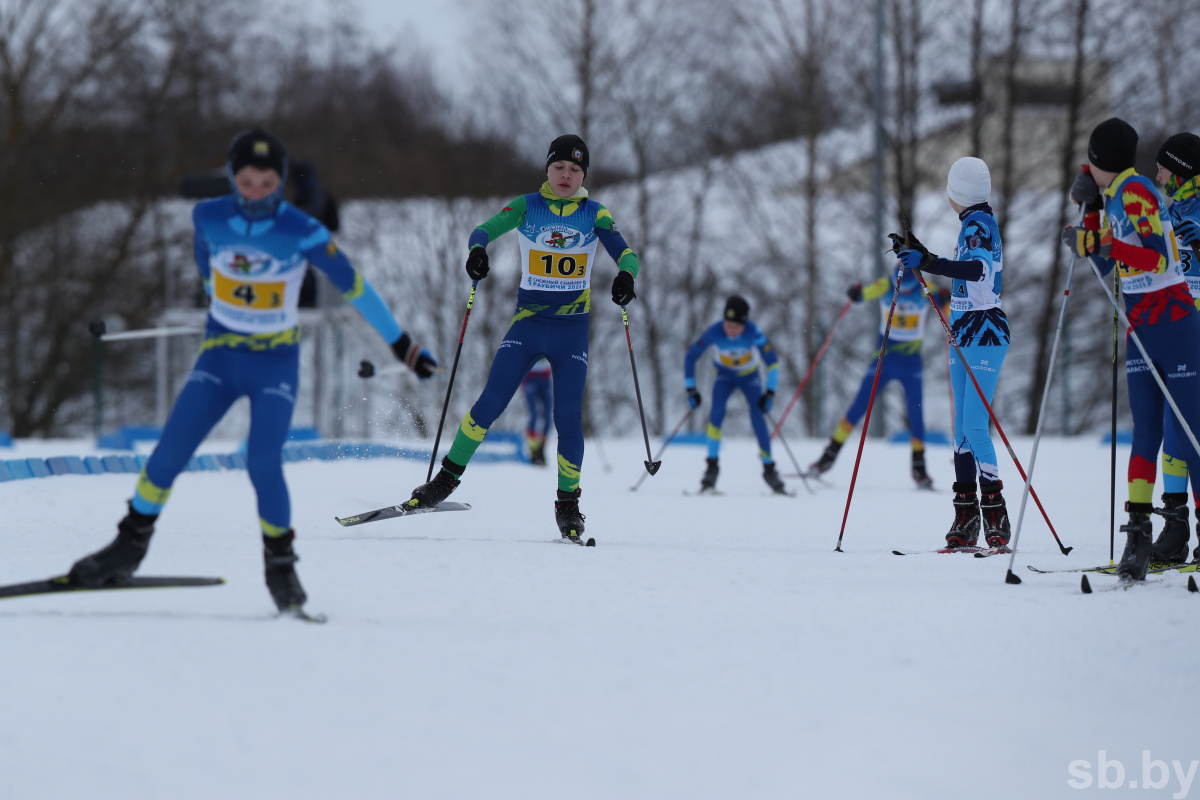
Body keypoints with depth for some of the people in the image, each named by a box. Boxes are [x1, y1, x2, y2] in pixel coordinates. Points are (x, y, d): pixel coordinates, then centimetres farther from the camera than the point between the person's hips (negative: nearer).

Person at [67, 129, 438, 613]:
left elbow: (354, 287, -10)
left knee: (263, 464, -18)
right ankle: (131, 544, 11)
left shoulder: (302, 233, -16)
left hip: (276, 365, -3)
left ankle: (280, 564, 1)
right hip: (218, 356, 3)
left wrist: (400, 344, -7)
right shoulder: (209, 218, -7)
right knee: (169, 451, -7)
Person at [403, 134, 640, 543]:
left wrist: (626, 276, -30)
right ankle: (447, 478, 7)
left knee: (568, 418, -7)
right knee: (488, 405, -7)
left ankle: (568, 503, 8)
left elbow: (625, 253, -7)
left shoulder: (595, 214, 2)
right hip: (527, 324, 0)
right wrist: (477, 250, -33)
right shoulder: (527, 206, 2)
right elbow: (486, 229, -9)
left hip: (572, 329, 0)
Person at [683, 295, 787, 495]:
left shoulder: (753, 333, -32)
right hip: (724, 375, 1)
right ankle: (712, 466, -16)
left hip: (749, 376, 0)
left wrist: (770, 392, -28)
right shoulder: (714, 332, -30)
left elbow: (772, 361, -22)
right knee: (717, 412, -25)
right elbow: (690, 356, -17)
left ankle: (769, 470, -2)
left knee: (758, 418, -17)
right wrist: (691, 388, -20)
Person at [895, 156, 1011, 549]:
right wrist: (920, 254, 31)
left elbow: (980, 269, -30)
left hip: (984, 332, -10)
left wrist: (928, 263, -35)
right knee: (963, 426, 7)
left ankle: (995, 515, -14)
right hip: (964, 334, 10)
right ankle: (966, 519, 8)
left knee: (975, 425, -15)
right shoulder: (974, 223, 16)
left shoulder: (979, 222, -12)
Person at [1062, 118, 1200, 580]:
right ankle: (1138, 537, -2)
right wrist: (1089, 208, 12)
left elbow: (1155, 255, -24)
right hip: (1139, 327, 9)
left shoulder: (1135, 191, -14)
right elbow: (1103, 263, 20)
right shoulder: (1115, 197, 13)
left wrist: (1093, 242, -22)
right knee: (1145, 432, 2)